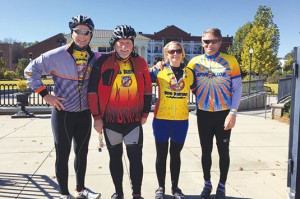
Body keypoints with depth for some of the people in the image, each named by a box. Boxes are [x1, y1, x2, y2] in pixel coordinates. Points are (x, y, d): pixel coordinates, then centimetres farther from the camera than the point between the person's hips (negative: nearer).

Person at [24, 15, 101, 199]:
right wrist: (45, 94, -9)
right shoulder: (56, 56, -11)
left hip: (85, 114, 4)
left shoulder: (96, 58, 0)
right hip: (63, 113, -4)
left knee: (82, 152, 15)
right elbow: (31, 71, -4)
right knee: (62, 155, 5)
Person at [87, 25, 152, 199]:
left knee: (136, 157, 4)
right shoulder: (103, 62, -5)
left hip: (134, 119, 1)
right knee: (115, 157, 13)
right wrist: (97, 116, -6)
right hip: (110, 119, -1)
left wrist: (145, 113, 7)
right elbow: (93, 90, -5)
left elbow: (147, 90, 8)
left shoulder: (140, 63, 2)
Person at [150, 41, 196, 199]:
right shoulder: (159, 71, -1)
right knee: (161, 154, 9)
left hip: (181, 120, 2)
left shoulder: (189, 73, 6)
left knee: (176, 154, 13)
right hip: (161, 119, -2)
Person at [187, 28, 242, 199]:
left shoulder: (230, 61, -5)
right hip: (203, 114, 2)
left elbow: (237, 88, -6)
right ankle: (207, 184, 30)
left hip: (224, 114, -1)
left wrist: (233, 112, -12)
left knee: (223, 151, 9)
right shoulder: (195, 62, 1)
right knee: (206, 151, 12)